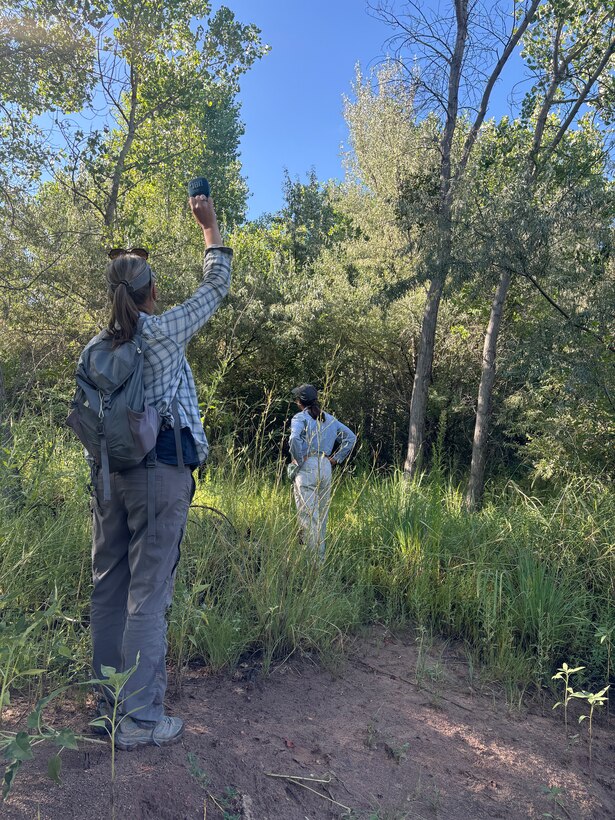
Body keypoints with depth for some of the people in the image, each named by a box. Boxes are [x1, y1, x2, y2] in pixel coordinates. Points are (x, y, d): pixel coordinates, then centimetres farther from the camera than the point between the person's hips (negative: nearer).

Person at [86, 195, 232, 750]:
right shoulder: (164, 330, -6)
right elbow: (217, 285, 6)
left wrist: (106, 463, 19)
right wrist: (210, 225, 19)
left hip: (109, 472, 7)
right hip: (161, 471, -6)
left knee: (109, 586, 13)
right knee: (149, 593, -1)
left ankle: (108, 700, 27)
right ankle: (140, 719, 7)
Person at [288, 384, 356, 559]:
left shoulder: (300, 417, -5)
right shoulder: (329, 418, 15)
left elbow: (295, 438, -25)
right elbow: (351, 437, 17)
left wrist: (298, 459, -12)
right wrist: (336, 458, 14)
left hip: (307, 467, -6)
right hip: (326, 467, 7)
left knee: (308, 515, -5)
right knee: (322, 515, 15)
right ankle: (321, 556, 23)